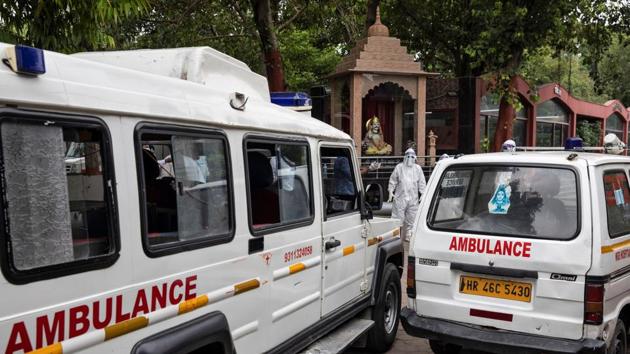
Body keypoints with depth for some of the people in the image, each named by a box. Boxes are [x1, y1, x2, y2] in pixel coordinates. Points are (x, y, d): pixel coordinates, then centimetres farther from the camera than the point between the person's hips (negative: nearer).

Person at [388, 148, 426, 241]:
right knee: (398, 218, -4)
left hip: (413, 198, 2)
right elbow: (393, 181, 5)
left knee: (411, 219, 8)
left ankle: (408, 236, 19)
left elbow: (422, 182, 9)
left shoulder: (418, 168, 6)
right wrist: (391, 192, -2)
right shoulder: (399, 167, 1)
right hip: (400, 198, -2)